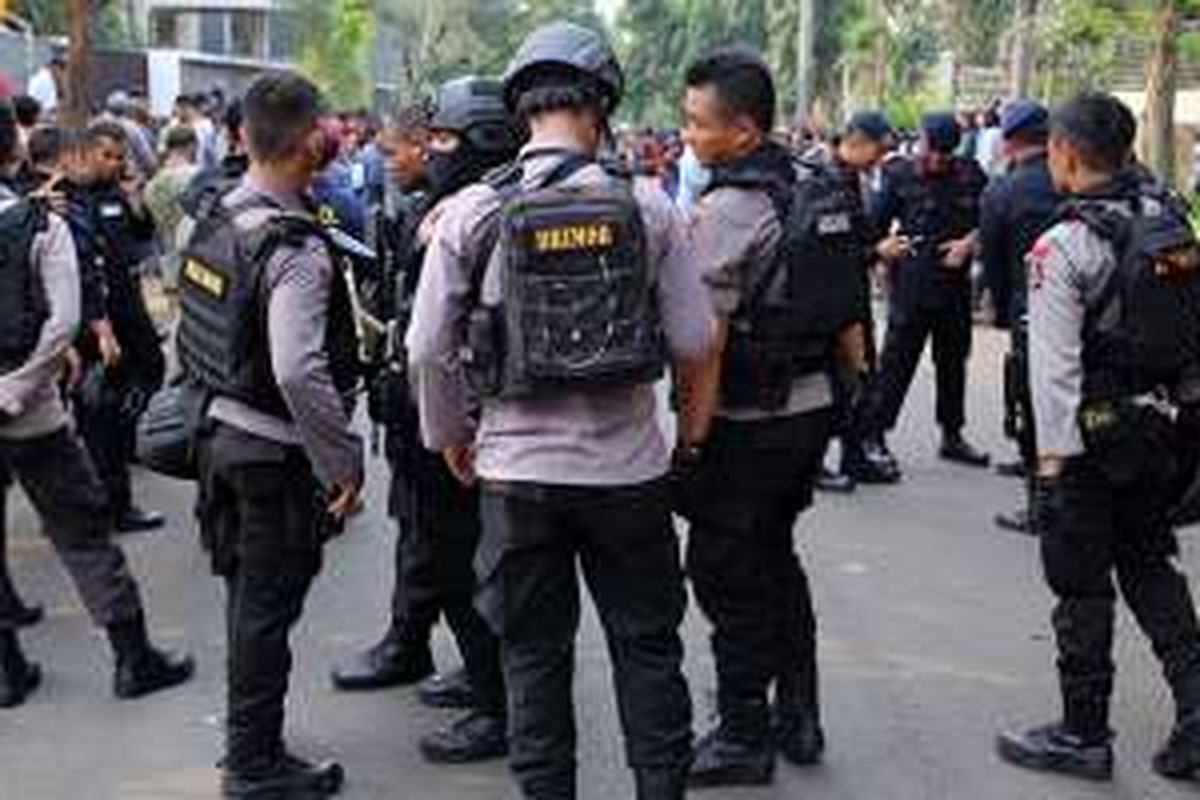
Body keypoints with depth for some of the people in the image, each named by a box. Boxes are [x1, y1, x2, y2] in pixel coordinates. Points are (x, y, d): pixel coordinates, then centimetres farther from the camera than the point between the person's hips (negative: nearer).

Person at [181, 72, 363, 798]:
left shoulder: (215, 221, 4)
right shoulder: (295, 248, -23)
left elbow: (194, 335, 12)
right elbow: (299, 373, -31)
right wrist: (344, 462, -23)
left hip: (221, 431, 9)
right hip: (275, 452, -9)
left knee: (248, 597, 20)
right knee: (267, 609, 4)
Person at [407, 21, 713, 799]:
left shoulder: (471, 212, -6)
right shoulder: (647, 204, -6)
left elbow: (429, 347, -4)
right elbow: (695, 339, -4)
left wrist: (450, 436, 12)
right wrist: (691, 424, 15)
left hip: (518, 470, 0)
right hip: (629, 464, 0)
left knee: (535, 654, 13)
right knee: (648, 645, 15)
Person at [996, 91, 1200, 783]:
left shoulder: (1064, 247, -17)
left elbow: (1056, 367, -18)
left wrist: (1053, 459, -13)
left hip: (1096, 434, -6)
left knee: (1082, 584, 6)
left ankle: (1084, 735, 16)